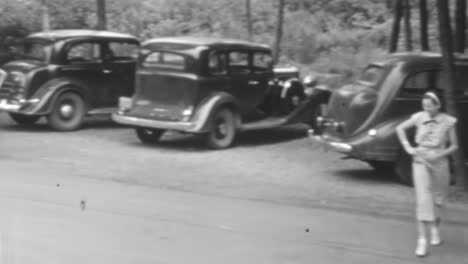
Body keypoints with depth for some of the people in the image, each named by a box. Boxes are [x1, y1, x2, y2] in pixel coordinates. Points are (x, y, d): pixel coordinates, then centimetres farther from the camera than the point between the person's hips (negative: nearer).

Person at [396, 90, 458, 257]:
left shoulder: (447, 122, -7)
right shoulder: (419, 117, -5)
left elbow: (454, 145, 1)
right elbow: (400, 128, 10)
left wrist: (440, 155, -15)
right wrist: (407, 147, 1)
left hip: (439, 163, 1)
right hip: (420, 162, -1)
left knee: (438, 199, 14)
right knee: (423, 199, -10)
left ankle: (435, 229, 40)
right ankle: (422, 239, -13)